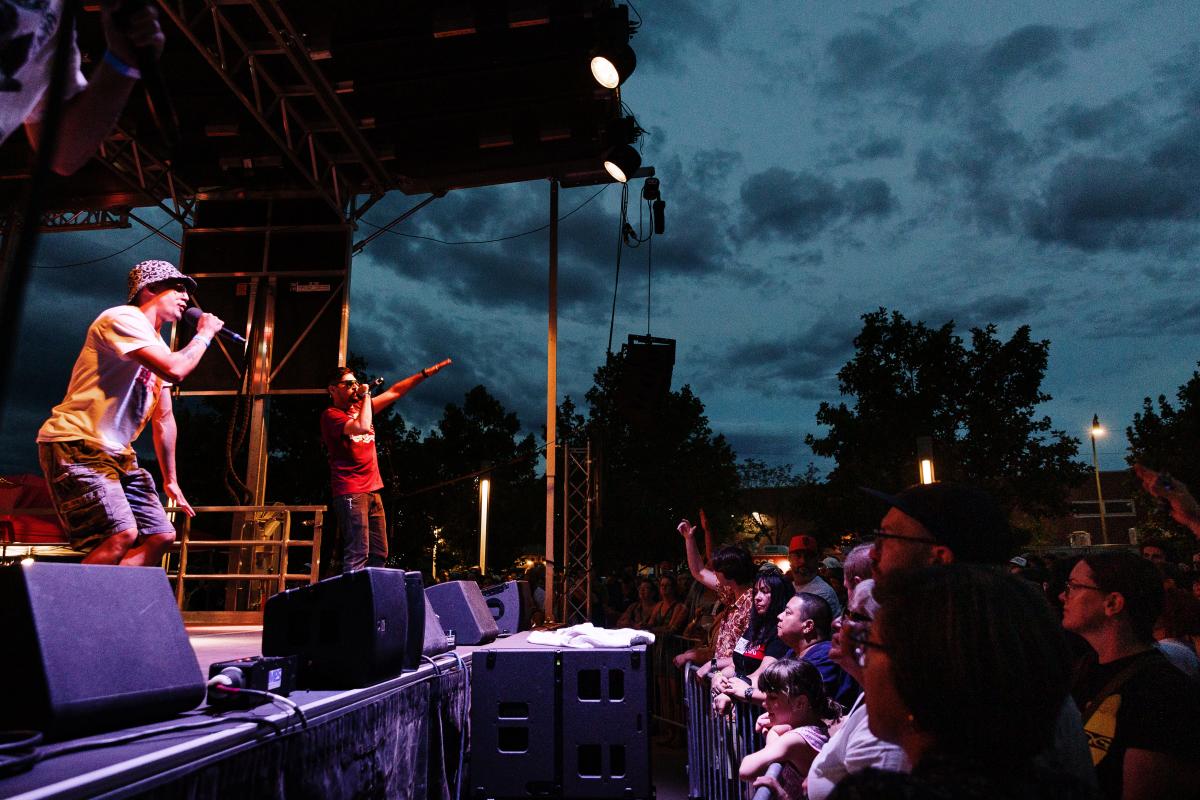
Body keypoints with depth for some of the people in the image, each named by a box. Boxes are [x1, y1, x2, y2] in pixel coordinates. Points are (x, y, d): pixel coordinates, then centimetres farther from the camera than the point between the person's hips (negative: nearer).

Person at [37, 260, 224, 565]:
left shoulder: (158, 347, 18)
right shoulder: (125, 318, -10)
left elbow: (163, 417, 20)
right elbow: (175, 370, -26)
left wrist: (171, 480, 19)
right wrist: (204, 334, -8)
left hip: (116, 454, 10)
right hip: (76, 445, -10)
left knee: (161, 535, 4)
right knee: (123, 534, -24)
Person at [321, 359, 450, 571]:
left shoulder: (360, 407, 17)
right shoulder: (331, 414, -6)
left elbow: (394, 392, 19)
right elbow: (362, 427, -23)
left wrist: (426, 373, 14)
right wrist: (366, 395, -10)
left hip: (372, 491, 8)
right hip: (351, 492, -8)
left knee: (379, 554, 6)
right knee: (357, 554, -15)